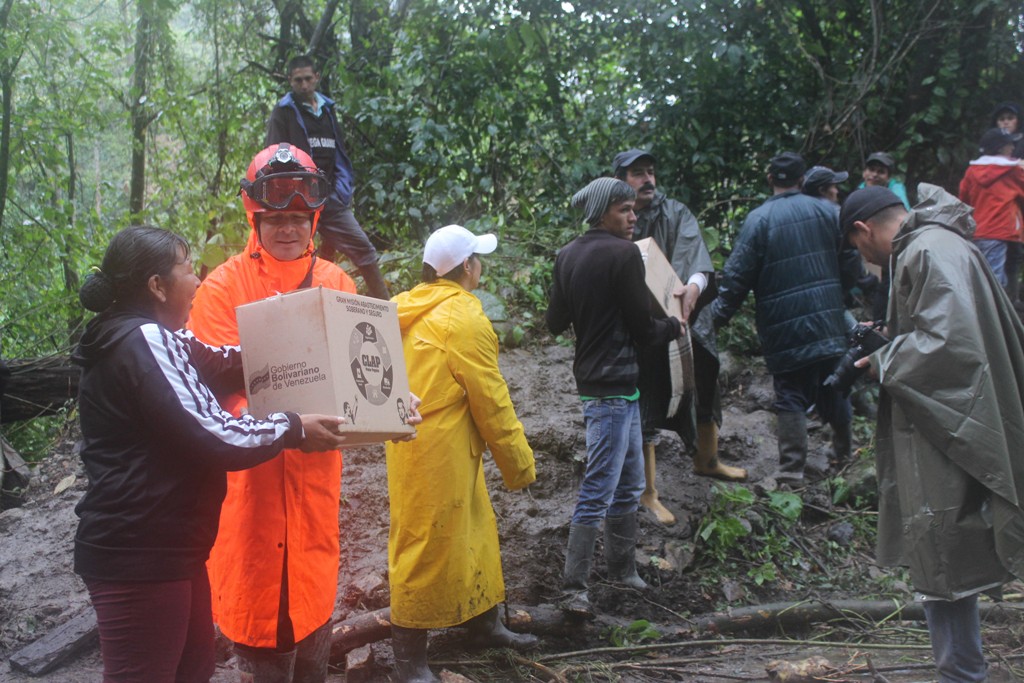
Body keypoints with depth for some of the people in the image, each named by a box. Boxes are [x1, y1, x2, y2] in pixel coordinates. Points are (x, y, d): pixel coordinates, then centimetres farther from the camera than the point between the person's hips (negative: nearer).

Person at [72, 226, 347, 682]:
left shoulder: (152, 338, 12)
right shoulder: (144, 342, -19)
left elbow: (220, 366, 23)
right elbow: (215, 438, -23)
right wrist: (293, 428, -10)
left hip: (164, 546, 10)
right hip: (139, 556, -10)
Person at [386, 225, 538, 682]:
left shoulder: (414, 309, 10)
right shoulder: (464, 318, -17)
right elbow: (491, 402, -15)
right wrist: (520, 463, -5)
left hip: (421, 439, 9)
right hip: (435, 450, -9)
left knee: (474, 532, 19)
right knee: (427, 547, 1)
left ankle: (484, 625, 34)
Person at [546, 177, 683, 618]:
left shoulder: (567, 256, 9)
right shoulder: (624, 255, -14)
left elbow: (555, 322, 13)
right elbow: (642, 328, -12)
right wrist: (674, 328, 8)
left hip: (590, 378, 9)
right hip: (614, 386, -9)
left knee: (629, 483, 20)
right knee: (598, 490, -5)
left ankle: (623, 570, 31)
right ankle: (574, 590, 0)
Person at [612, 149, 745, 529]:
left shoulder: (676, 214, -1)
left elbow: (694, 255, -18)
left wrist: (694, 287, -38)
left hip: (688, 321, 4)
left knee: (706, 387, 19)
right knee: (646, 408, 0)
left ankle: (707, 460, 46)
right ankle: (648, 492, 13)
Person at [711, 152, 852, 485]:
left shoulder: (758, 219, -7)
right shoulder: (825, 211, 3)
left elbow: (738, 275, -9)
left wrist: (718, 314, -1)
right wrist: (848, 302, 19)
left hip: (785, 329, -3)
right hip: (829, 320, 4)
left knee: (790, 396, 1)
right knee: (835, 389, 18)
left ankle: (791, 472, -1)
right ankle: (844, 455, 33)